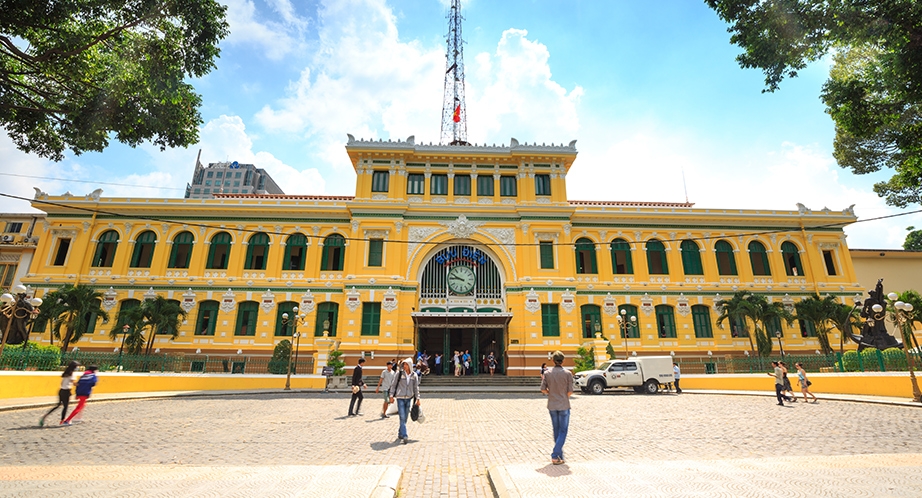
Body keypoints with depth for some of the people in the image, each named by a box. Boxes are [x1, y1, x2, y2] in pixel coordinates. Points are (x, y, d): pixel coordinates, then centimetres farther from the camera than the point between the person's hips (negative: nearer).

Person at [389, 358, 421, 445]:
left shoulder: (414, 375, 1)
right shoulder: (399, 373, -6)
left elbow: (416, 388, 7)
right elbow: (393, 385, 0)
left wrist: (417, 399, 5)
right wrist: (392, 396, -3)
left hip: (409, 398, 3)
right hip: (400, 398, -3)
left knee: (405, 418, 10)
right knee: (402, 418, -9)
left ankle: (400, 434, 26)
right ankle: (404, 436, -8)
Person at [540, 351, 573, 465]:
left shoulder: (547, 373, -4)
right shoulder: (567, 373, -10)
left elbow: (543, 389, -4)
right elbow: (570, 392, -10)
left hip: (552, 405, 3)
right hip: (564, 406, -3)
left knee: (556, 430, 17)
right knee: (563, 431, 5)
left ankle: (560, 455, 27)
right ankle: (555, 455, -6)